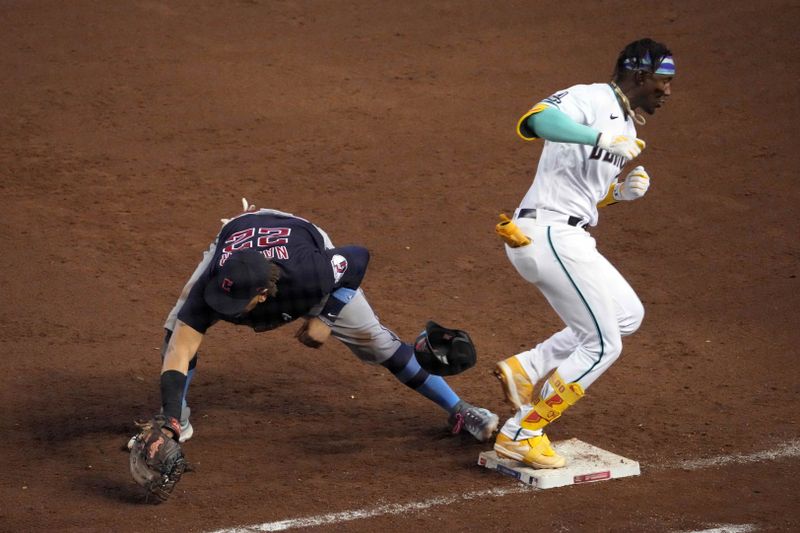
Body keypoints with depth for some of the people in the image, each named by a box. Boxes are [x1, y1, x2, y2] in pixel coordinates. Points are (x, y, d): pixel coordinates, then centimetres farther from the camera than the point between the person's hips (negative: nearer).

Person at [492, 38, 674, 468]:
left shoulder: (623, 127, 19)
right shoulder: (591, 99, -10)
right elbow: (534, 120, -31)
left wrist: (622, 190, 6)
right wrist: (602, 138, -39)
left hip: (566, 239, 10)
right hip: (549, 234, -10)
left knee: (627, 316, 19)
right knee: (602, 345, -5)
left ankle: (525, 370, 14)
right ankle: (521, 433, -3)